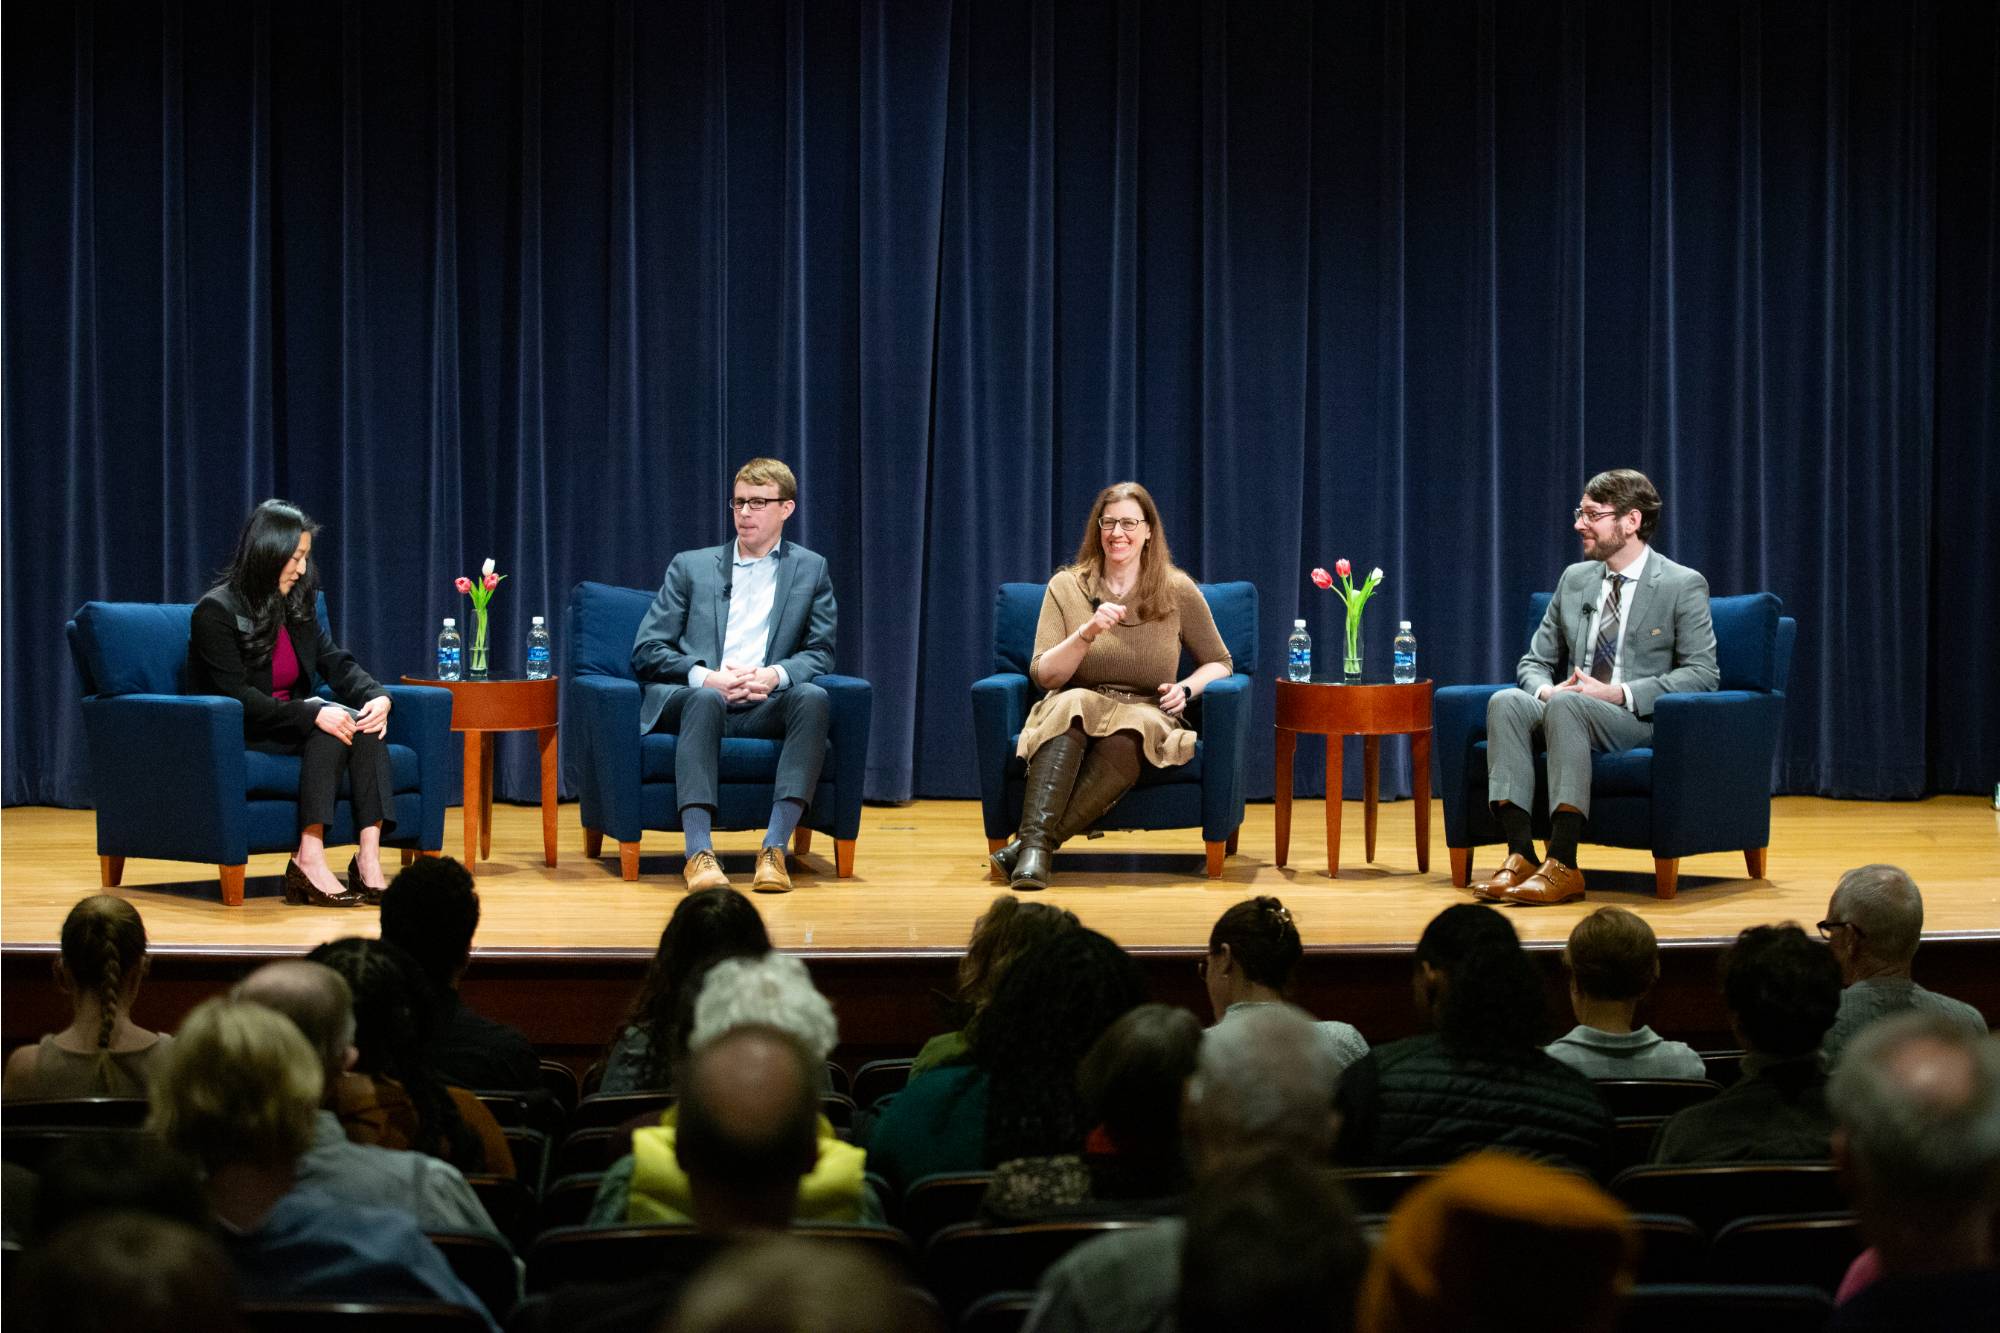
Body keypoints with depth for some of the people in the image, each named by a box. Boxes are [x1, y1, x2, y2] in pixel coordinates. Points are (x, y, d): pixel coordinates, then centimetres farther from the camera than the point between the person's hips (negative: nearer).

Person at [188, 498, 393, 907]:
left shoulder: (296, 606, 12)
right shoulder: (216, 611, -11)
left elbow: (336, 662, 6)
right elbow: (236, 697, -19)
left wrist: (378, 696, -16)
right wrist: (312, 714, -29)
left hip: (289, 721, 7)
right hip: (239, 736, -6)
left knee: (365, 723, -24)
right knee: (332, 726, -31)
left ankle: (369, 857, -35)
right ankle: (310, 858, -39)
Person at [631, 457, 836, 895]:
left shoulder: (810, 570, 18)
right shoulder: (690, 566, 17)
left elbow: (820, 654, 9)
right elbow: (646, 650, 9)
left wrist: (776, 675, -13)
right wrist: (705, 678, -10)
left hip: (766, 707, 1)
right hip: (695, 698, -1)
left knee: (812, 697, -32)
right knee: (705, 699, -37)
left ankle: (774, 848, -38)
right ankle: (698, 852, -46)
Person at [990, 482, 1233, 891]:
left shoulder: (1177, 591, 5)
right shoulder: (1066, 587, 6)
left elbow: (1218, 663, 14)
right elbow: (1043, 674, 0)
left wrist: (1187, 688, -7)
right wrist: (1087, 634, -16)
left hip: (1147, 716, 0)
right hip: (1072, 716, 0)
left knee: (1126, 738, -38)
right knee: (1072, 704, -37)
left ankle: (1033, 842, -42)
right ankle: (1035, 843, -50)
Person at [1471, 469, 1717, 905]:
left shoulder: (1684, 586, -2)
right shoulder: (1575, 579, 16)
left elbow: (1702, 674, -9)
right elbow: (1535, 661, 18)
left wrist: (1617, 693, -19)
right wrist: (1546, 689, -9)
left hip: (1643, 721, -6)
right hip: (1568, 713, 6)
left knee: (1565, 704, -36)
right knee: (1505, 701, -25)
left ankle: (1563, 865, -39)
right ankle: (1520, 855, -33)